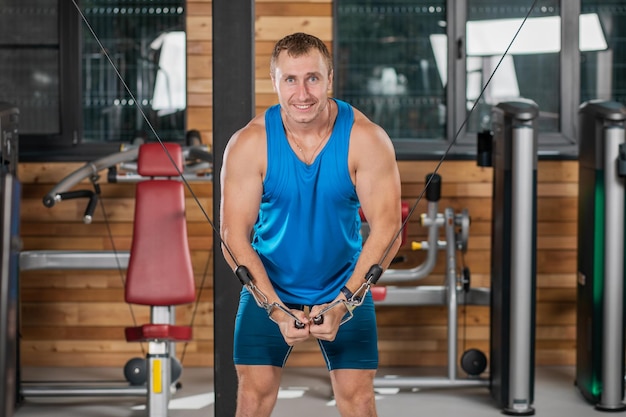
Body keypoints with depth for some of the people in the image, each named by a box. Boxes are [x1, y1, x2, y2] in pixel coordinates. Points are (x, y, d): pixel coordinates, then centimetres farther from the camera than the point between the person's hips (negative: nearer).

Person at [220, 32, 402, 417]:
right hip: (269, 287, 0)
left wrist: (342, 302, -27)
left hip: (346, 286, 0)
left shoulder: (367, 139, -17)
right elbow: (234, 235, -16)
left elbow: (387, 228, -18)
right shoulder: (248, 144, -17)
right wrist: (277, 310, -26)